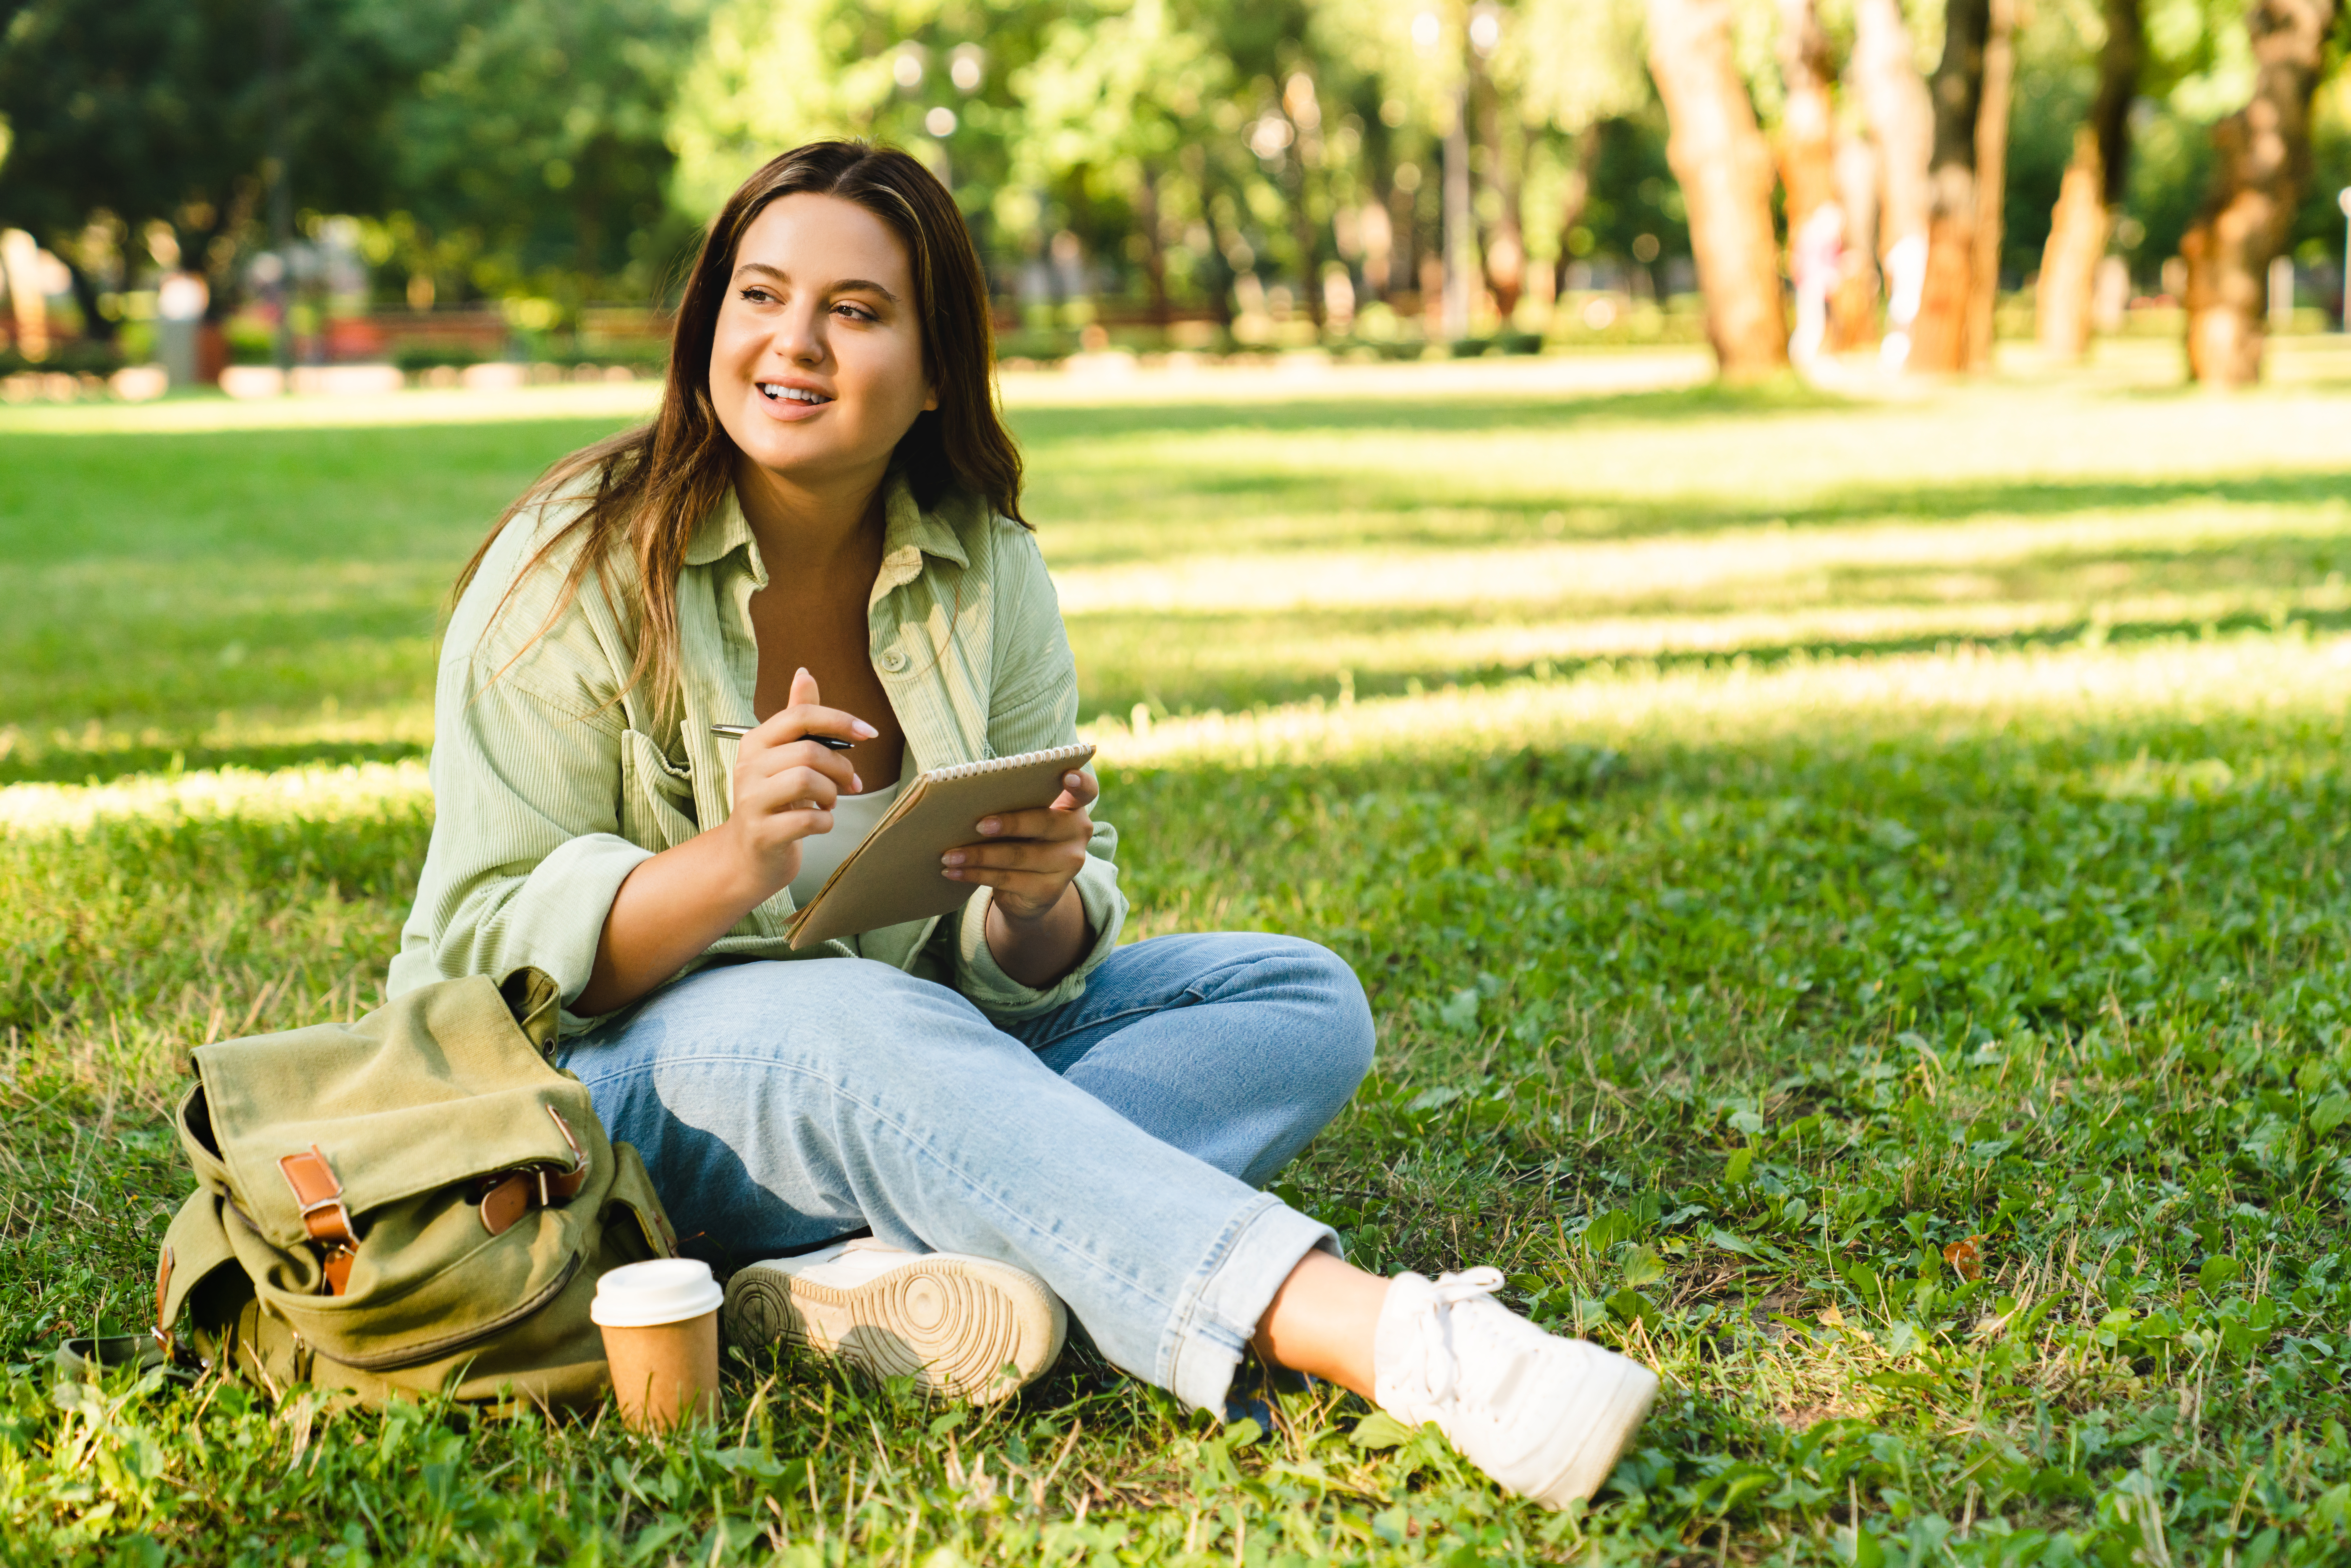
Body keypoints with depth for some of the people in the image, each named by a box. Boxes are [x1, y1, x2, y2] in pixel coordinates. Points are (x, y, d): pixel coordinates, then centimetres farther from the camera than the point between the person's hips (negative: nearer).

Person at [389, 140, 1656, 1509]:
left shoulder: (990, 573, 2)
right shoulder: (579, 570, -9)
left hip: (915, 1039, 6)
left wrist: (1040, 899, -24)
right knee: (872, 1031, -38)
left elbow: (1042, 964, 2)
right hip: (618, 1066, -5)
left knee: (1304, 1003, -11)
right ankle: (1396, 1342, -50)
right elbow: (488, 939, -14)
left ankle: (864, 1271, -34)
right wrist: (727, 868, -32)